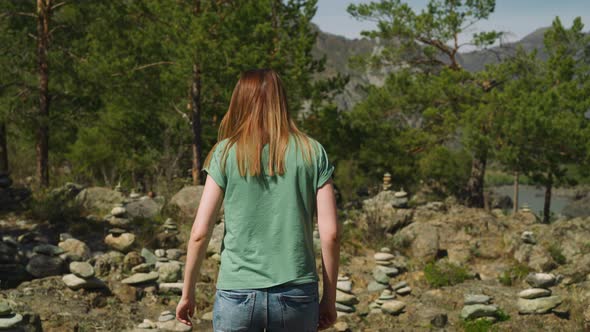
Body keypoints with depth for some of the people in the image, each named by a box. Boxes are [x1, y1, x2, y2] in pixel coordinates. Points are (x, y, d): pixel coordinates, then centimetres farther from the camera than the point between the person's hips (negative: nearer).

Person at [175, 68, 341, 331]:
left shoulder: (225, 153, -1)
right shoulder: (313, 152, 2)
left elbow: (200, 232, -3)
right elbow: (330, 233, -1)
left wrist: (187, 293, 9)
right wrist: (329, 298, 8)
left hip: (237, 292, -1)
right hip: (296, 295, 1)